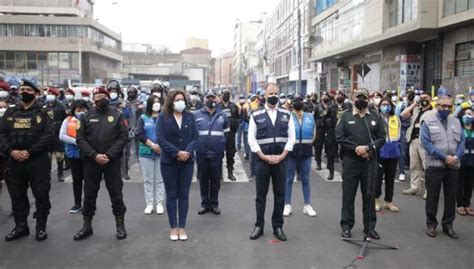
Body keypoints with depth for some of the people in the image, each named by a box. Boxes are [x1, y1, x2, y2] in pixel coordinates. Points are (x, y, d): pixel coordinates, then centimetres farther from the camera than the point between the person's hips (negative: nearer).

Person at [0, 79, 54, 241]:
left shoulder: (42, 112, -1)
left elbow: (48, 135, -11)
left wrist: (29, 151, -16)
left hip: (38, 161, -4)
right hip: (15, 161, 4)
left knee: (41, 195, 2)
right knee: (17, 195, 12)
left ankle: (41, 227, 15)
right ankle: (20, 226, 26)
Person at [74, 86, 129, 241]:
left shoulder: (117, 115, 1)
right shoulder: (86, 116, 4)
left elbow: (123, 137, -4)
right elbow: (80, 139, -1)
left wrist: (109, 155, -14)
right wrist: (94, 155, -14)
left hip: (112, 161, -1)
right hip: (91, 161, 2)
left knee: (116, 194, 4)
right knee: (89, 194, 10)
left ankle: (120, 225, 17)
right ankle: (87, 226, 24)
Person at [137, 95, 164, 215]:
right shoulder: (143, 118, 8)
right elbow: (140, 134, -2)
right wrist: (152, 145, -12)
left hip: (162, 152, -1)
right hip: (146, 152, 1)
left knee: (160, 179, 2)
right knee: (148, 180, 4)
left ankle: (159, 203, 9)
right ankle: (149, 204, 11)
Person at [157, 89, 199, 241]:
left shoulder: (190, 117, 5)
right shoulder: (163, 117, -3)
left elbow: (195, 137, 0)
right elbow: (161, 139, -11)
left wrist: (187, 152, -17)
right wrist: (177, 153, -19)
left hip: (187, 161, 2)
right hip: (169, 162, -2)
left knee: (184, 195, 7)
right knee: (171, 195, 6)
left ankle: (182, 227, 16)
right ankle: (173, 227, 16)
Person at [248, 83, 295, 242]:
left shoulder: (286, 115, 6)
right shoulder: (256, 115, 0)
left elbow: (291, 137, 3)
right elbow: (251, 139, -3)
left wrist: (281, 156, -8)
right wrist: (264, 157, -11)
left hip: (281, 160, 2)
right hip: (262, 160, -1)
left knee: (280, 195, 8)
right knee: (261, 195, 7)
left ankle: (278, 226, 20)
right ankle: (259, 226, 19)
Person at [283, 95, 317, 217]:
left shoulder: (310, 117, 5)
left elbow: (313, 135, 13)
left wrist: (305, 144, 8)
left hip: (306, 152, 3)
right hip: (291, 151, -2)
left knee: (305, 180, 8)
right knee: (289, 179, 5)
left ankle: (307, 205, 16)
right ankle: (287, 205, 14)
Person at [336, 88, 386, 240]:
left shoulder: (376, 117, 8)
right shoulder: (346, 116, 3)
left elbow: (381, 137, 3)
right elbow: (339, 137, -4)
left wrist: (368, 148, -13)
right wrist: (356, 147, -15)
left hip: (370, 162, 2)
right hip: (350, 162, -1)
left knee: (369, 196, 9)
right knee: (348, 195, 4)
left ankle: (370, 227, 20)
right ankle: (346, 226, 14)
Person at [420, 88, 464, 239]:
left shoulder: (456, 122, 11)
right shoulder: (428, 122, -3)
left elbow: (462, 141, 8)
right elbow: (426, 143, -11)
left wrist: (456, 157, -10)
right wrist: (445, 157, -16)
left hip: (453, 166, 4)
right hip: (434, 165, -4)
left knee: (451, 196, 10)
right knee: (433, 196, 4)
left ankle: (448, 224, 24)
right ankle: (431, 224, 17)